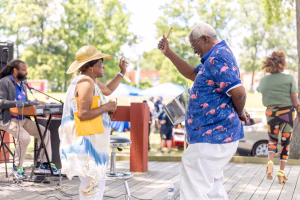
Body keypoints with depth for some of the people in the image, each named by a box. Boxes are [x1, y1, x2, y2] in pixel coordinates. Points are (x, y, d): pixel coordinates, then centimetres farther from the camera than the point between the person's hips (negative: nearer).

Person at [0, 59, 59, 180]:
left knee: (45, 132, 0)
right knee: (24, 137, -31)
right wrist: (15, 103, -32)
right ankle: (17, 168, -15)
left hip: (23, 119, 9)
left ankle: (45, 164, 7)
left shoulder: (22, 84, 18)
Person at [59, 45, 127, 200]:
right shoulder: (86, 83, -18)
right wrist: (105, 108, -16)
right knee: (93, 182, -11)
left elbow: (108, 90, 31)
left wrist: (122, 72, 25)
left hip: (90, 140, 11)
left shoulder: (90, 80, 14)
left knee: (97, 180, 19)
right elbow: (83, 114, -26)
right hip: (85, 141, -11)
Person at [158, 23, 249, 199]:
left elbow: (238, 91, -27)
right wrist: (169, 54, 19)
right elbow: (193, 74, 27)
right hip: (216, 134, 11)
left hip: (211, 135, -11)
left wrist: (239, 113, -8)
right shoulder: (216, 57, 16)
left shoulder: (218, 57, -19)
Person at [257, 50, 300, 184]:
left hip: (271, 114, 2)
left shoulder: (263, 80, 0)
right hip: (288, 113, -2)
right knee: (285, 142, 10)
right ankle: (281, 173, 10)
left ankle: (270, 162, -8)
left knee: (272, 140, 19)